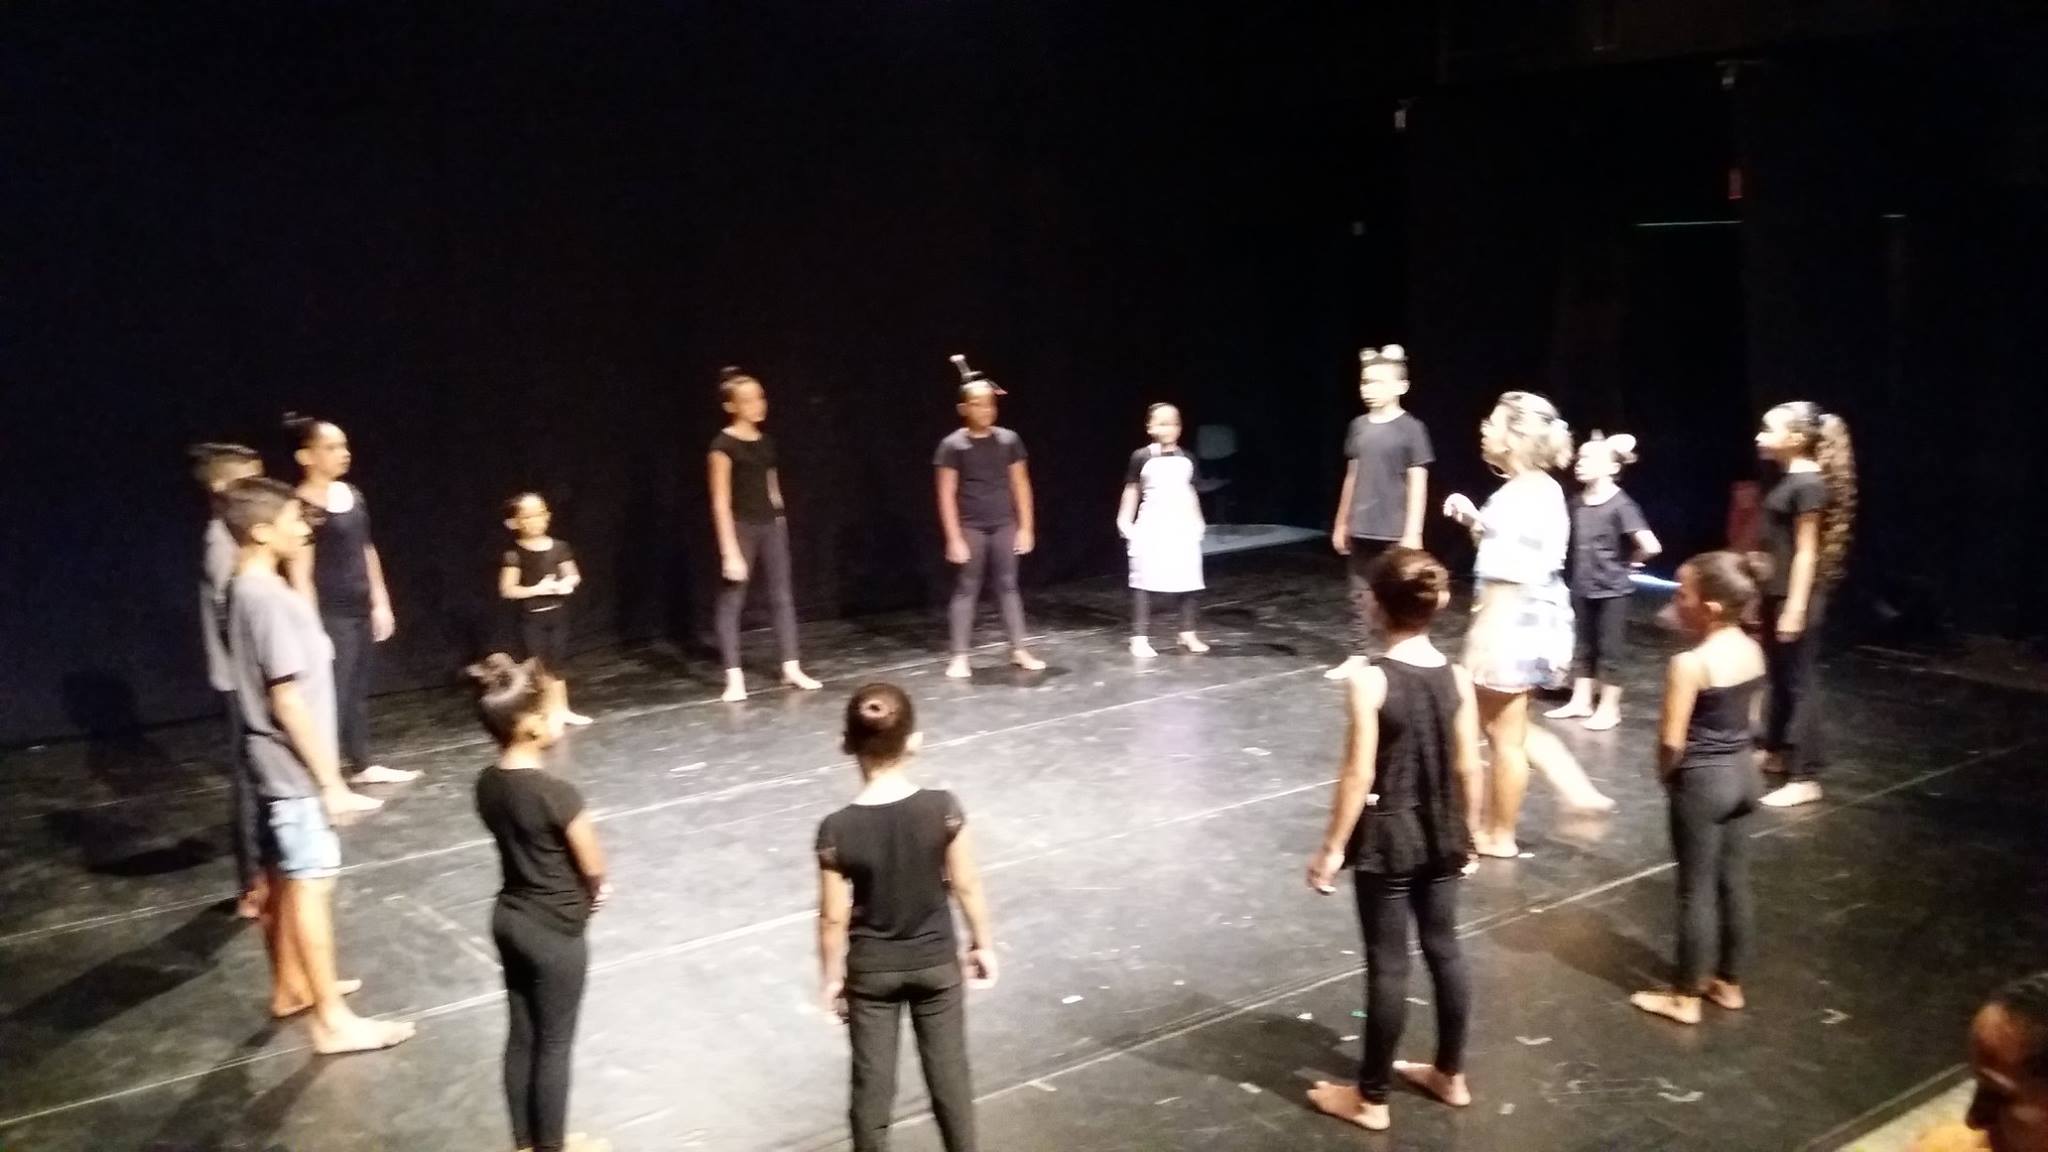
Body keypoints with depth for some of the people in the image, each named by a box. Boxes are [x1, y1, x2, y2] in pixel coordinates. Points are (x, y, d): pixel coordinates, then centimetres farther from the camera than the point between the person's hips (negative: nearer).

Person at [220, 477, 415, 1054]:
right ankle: (333, 1020, 4)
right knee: (311, 885, -4)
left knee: (283, 878, 21)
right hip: (295, 767, -10)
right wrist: (329, 778, -20)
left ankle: (290, 985, 36)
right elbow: (287, 701, -24)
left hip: (277, 764, 10)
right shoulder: (268, 599, -25)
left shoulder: (246, 589, 5)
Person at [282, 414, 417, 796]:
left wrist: (381, 603, 16)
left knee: (359, 689, 17)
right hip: (330, 615, -8)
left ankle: (363, 765, 29)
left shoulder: (352, 495, 8)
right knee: (334, 694, -5)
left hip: (361, 609, 8)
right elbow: (300, 574, -17)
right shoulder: (303, 507, -16)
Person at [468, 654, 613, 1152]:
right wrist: (594, 890, 7)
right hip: (555, 933, -7)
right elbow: (594, 867, -15)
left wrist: (579, 888, 5)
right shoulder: (557, 793, -27)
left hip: (509, 919, 7)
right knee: (553, 1044, 9)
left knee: (521, 1035, 19)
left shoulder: (488, 784, -4)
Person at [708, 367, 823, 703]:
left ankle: (791, 668, 15)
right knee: (732, 601, -1)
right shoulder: (723, 445, -12)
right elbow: (721, 502, -14)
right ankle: (734, 678, 2)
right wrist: (730, 550, -17)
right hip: (741, 527, -7)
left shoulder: (765, 442, 8)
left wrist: (779, 519, 16)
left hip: (771, 525, 7)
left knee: (783, 596, 8)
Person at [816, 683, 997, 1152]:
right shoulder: (944, 808, -20)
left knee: (872, 1082, 16)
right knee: (949, 1075, 17)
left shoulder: (838, 829, -21)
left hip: (871, 968, -1)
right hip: (937, 960, 1)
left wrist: (831, 976, 3)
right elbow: (967, 886, -9)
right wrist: (983, 943, 7)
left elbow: (834, 917, -13)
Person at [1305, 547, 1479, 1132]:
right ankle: (1451, 1074, 36)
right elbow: (1468, 768, 2)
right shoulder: (1457, 676, -4)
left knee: (1387, 964, 4)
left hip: (1388, 836, -5)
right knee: (1444, 949, 19)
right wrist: (1466, 833, 17)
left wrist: (1332, 847, -8)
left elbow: (1358, 776, -18)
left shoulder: (1369, 681, -20)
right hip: (1441, 834, 6)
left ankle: (1370, 1098, 18)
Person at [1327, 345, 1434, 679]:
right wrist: (1341, 523, 15)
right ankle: (1358, 655, 17)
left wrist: (1413, 532, -13)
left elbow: (1418, 483, -9)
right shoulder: (1359, 426, 7)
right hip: (1361, 529, 5)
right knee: (1360, 593, 9)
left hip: (1394, 531, -5)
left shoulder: (1410, 429, -9)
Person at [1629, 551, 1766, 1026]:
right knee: (1734, 882, 17)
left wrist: (1665, 773, -2)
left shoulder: (1690, 663, -23)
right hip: (1742, 773, 8)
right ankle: (1729, 983, 31)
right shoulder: (1752, 650, 1)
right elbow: (1745, 714, 11)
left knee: (1696, 889, 3)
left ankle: (1685, 998, 15)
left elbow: (1672, 740, -21)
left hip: (1702, 782, -8)